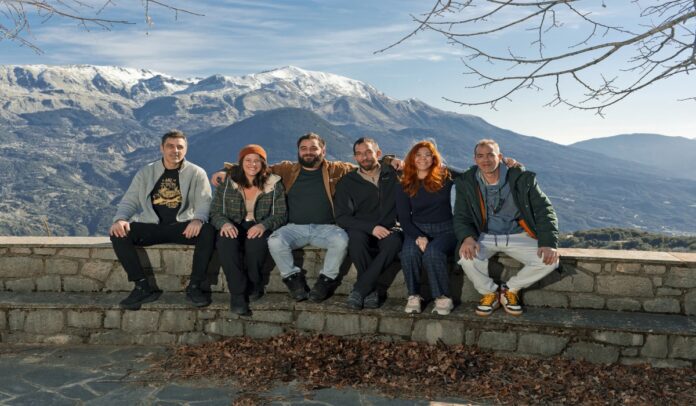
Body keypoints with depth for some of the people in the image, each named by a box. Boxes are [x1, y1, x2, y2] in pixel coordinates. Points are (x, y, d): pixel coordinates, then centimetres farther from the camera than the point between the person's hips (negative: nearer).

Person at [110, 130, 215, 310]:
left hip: (182, 226, -2)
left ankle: (195, 286, -17)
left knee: (208, 231, -32)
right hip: (151, 226, 2)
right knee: (118, 233, -24)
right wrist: (120, 219, -18)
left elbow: (204, 202, -5)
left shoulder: (196, 173, 4)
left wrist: (198, 219, -29)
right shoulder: (146, 173, 10)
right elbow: (130, 200, 5)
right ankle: (143, 287, -15)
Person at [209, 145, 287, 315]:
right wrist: (224, 223, -19)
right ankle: (237, 293, -23)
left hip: (260, 229, -1)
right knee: (225, 243, -34)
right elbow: (215, 212, 5)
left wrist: (263, 225, -22)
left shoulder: (274, 184, 3)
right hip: (234, 228, 1)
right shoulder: (227, 182, 5)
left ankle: (253, 285, -7)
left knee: (256, 242, -36)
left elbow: (280, 215, -1)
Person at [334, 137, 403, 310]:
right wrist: (371, 227, -16)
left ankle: (359, 290, -28)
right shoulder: (347, 182, 4)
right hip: (362, 230, 0)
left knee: (394, 241, -34)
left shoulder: (393, 174, 8)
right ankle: (371, 290, -22)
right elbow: (342, 217, -3)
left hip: (389, 229, 1)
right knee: (356, 237, -35)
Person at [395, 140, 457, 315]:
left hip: (445, 229, -1)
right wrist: (418, 236, -14)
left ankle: (443, 298, -17)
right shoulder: (405, 186, 7)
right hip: (417, 230, 2)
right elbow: (404, 218, 0)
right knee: (409, 253, -31)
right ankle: (414, 296, -12)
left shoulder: (445, 177, 4)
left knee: (432, 252, -34)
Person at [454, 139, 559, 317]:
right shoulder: (466, 182, -4)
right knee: (467, 257, -32)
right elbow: (461, 217, -2)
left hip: (518, 236, 1)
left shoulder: (522, 178, -8)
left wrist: (548, 243, -21)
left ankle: (510, 291, 3)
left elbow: (544, 210, -5)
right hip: (485, 237, 0)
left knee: (549, 260, -23)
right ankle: (489, 293, 0)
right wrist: (467, 238, -26)